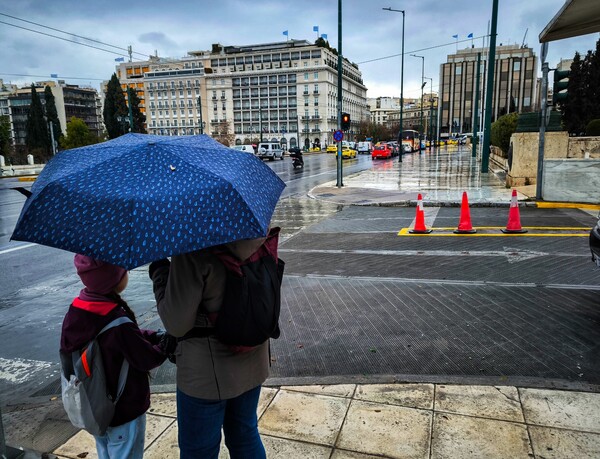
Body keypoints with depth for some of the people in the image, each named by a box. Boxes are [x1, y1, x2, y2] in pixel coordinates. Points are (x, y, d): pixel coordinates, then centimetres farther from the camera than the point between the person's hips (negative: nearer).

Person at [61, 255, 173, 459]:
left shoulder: (76, 311, -9)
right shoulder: (118, 325, -33)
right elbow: (148, 359, -21)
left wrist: (155, 335, -5)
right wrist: (167, 341, -6)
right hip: (124, 413, -7)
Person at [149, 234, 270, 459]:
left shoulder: (193, 246, -27)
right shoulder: (259, 237, -8)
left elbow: (176, 324, -20)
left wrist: (158, 269, -9)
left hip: (208, 373, -5)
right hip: (252, 363, 6)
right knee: (246, 435, 26)